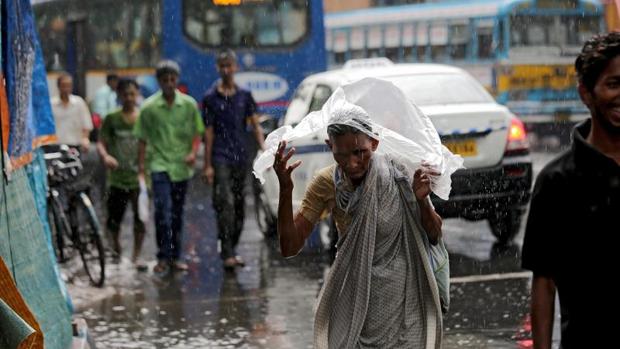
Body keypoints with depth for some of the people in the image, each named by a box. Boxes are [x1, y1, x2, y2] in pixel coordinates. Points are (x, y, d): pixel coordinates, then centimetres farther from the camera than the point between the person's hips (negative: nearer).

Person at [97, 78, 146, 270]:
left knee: (140, 218, -3)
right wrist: (105, 156, -22)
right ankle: (115, 249, 32)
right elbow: (101, 142, 0)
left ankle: (136, 256, 12)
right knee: (114, 220, 3)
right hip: (117, 177, 0)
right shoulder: (112, 119, 2)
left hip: (139, 177, 0)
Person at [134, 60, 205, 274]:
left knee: (177, 214, 10)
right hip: (160, 166, -3)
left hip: (182, 167, 3)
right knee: (162, 211, -15)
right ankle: (163, 258, -9)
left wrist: (193, 152, -8)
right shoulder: (149, 107, -2)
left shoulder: (189, 104, 3)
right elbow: (142, 139, 3)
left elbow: (198, 132, 10)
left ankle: (175, 257, 20)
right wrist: (141, 168, 0)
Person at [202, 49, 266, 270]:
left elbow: (255, 125, 9)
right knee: (225, 204, -14)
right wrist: (208, 165, -4)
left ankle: (231, 249, 21)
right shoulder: (211, 98, 1)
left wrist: (264, 148, -7)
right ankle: (227, 254, -16)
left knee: (239, 205, 9)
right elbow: (209, 133, 0)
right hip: (221, 158, -4)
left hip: (241, 158, 4)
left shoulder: (244, 96, 9)